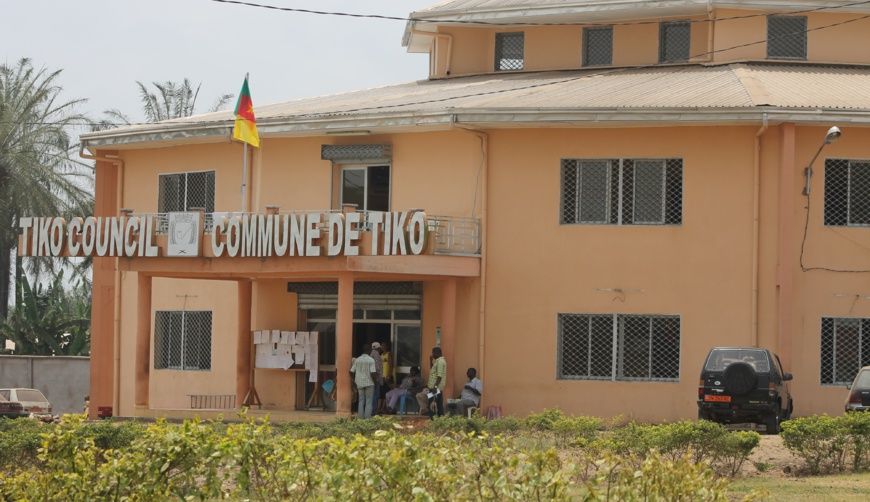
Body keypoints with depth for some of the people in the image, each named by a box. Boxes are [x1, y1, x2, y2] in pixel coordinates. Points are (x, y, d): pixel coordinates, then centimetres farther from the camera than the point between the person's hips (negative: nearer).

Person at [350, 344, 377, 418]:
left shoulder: (357, 360, 2)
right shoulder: (371, 360, -11)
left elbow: (351, 372, 3)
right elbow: (373, 373, -18)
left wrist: (354, 380, 16)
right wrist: (375, 377, 2)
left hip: (359, 383, 4)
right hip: (369, 383, -4)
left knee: (361, 401, 12)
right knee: (369, 401, 4)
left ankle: (360, 416, 9)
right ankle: (367, 416, 0)